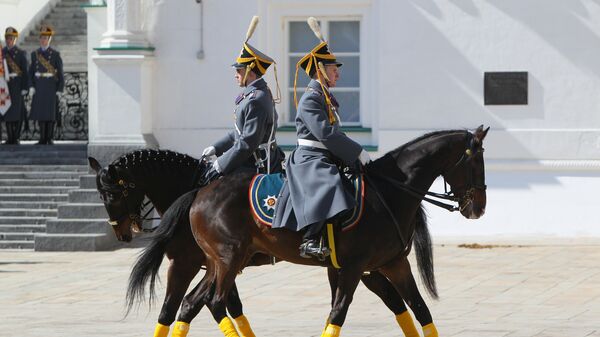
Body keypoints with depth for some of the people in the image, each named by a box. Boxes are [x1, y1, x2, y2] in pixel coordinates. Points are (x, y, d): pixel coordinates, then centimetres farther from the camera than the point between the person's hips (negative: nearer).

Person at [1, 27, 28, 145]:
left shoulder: (21, 53, 2)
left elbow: (25, 72, -1)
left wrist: (24, 88, -8)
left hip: (17, 86, -3)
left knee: (18, 111, -5)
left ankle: (16, 137, -1)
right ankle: (9, 137, 7)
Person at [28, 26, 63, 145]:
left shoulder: (55, 54, -1)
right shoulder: (35, 54, 8)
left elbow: (60, 73, -2)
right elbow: (31, 72, 8)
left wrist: (60, 89, -8)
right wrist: (31, 87, -4)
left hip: (51, 86, -3)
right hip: (39, 87, 3)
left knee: (51, 113, -4)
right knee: (40, 113, 1)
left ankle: (50, 138, 2)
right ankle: (43, 139, 7)